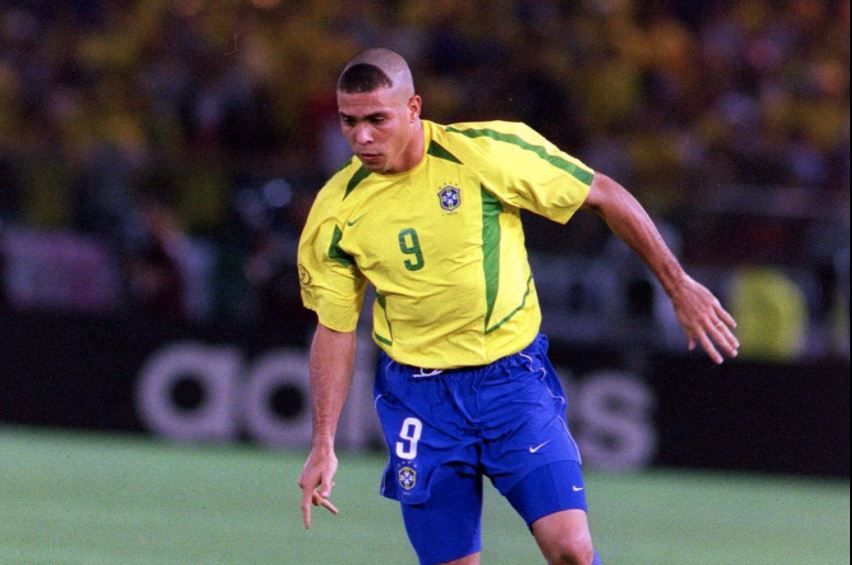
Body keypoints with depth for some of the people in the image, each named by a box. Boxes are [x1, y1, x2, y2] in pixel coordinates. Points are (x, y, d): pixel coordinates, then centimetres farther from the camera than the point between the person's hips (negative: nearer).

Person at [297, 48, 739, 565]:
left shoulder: (488, 151, -13)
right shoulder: (334, 215, -6)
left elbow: (605, 196, -1)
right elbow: (335, 329, 4)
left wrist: (680, 287, 3)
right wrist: (324, 445, -1)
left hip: (514, 378, -2)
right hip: (419, 397, 2)